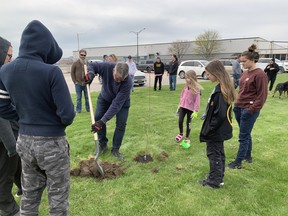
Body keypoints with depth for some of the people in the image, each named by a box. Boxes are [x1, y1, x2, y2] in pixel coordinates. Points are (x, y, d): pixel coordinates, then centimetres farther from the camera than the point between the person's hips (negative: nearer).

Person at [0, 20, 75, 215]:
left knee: (29, 195, 24)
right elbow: (67, 113, -20)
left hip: (24, 141, 6)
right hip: (52, 142, -5)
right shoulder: (51, 71, -21)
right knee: (58, 197, 14)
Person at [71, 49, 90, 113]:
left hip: (86, 83, 1)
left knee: (87, 97, 8)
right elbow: (72, 73, 4)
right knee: (78, 98, 5)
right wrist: (75, 81, -2)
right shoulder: (75, 63, 2)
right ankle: (78, 110, 15)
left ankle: (88, 109, 19)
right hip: (78, 84, -1)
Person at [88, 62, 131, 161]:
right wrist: (90, 73, -40)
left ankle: (115, 149, 8)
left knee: (121, 124, -11)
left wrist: (103, 121, -44)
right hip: (105, 98, 3)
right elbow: (91, 65, -14)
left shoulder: (128, 82, -40)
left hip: (122, 101, -3)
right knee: (97, 118, -3)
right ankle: (103, 144, 15)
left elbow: (117, 104, -41)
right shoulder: (107, 67, -35)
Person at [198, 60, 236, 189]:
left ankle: (214, 181, 20)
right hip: (221, 130, 10)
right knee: (219, 153, 20)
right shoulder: (225, 87, 5)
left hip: (216, 132, -9)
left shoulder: (220, 90, -25)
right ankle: (218, 178, 35)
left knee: (213, 155, 5)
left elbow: (219, 115, -27)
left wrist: (208, 130, -18)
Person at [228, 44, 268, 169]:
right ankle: (248, 156, 34)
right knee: (246, 134, 19)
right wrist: (237, 103, 13)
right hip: (239, 107, 8)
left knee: (243, 137, 0)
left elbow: (262, 95, -15)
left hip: (249, 110, -8)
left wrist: (252, 109, -17)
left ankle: (238, 162, 9)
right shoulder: (245, 72, 10)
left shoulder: (260, 74, -14)